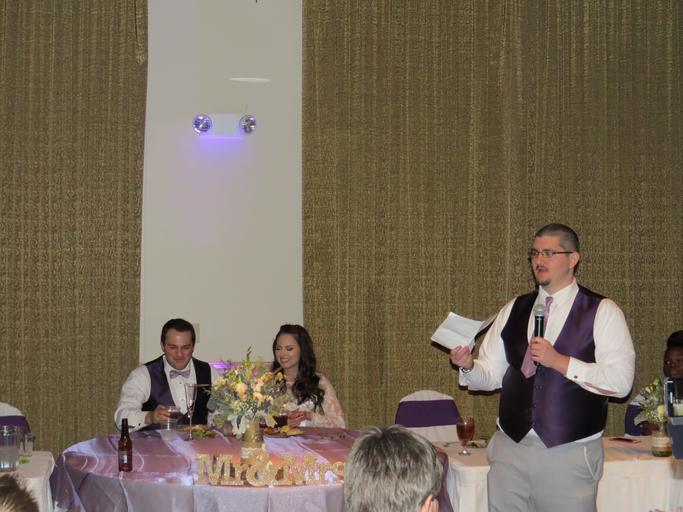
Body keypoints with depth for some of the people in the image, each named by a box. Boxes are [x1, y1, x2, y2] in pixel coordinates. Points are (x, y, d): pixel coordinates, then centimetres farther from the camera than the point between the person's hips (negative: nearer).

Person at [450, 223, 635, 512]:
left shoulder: (602, 312, -4)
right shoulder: (512, 311, 10)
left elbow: (621, 381, -13)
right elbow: (490, 376, 8)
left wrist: (559, 361, -20)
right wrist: (468, 366, -14)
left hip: (570, 455, -3)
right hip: (510, 448, 4)